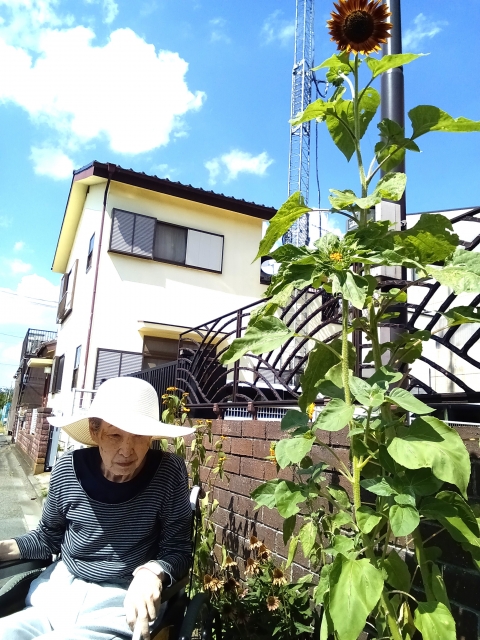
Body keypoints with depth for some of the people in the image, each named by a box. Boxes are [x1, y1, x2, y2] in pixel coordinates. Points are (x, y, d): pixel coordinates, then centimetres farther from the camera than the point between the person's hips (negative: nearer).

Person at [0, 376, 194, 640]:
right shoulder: (68, 469, -9)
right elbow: (48, 536, 8)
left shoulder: (168, 472, -18)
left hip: (123, 600, -3)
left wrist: (153, 572, -30)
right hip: (58, 589, 4)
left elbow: (178, 549, -10)